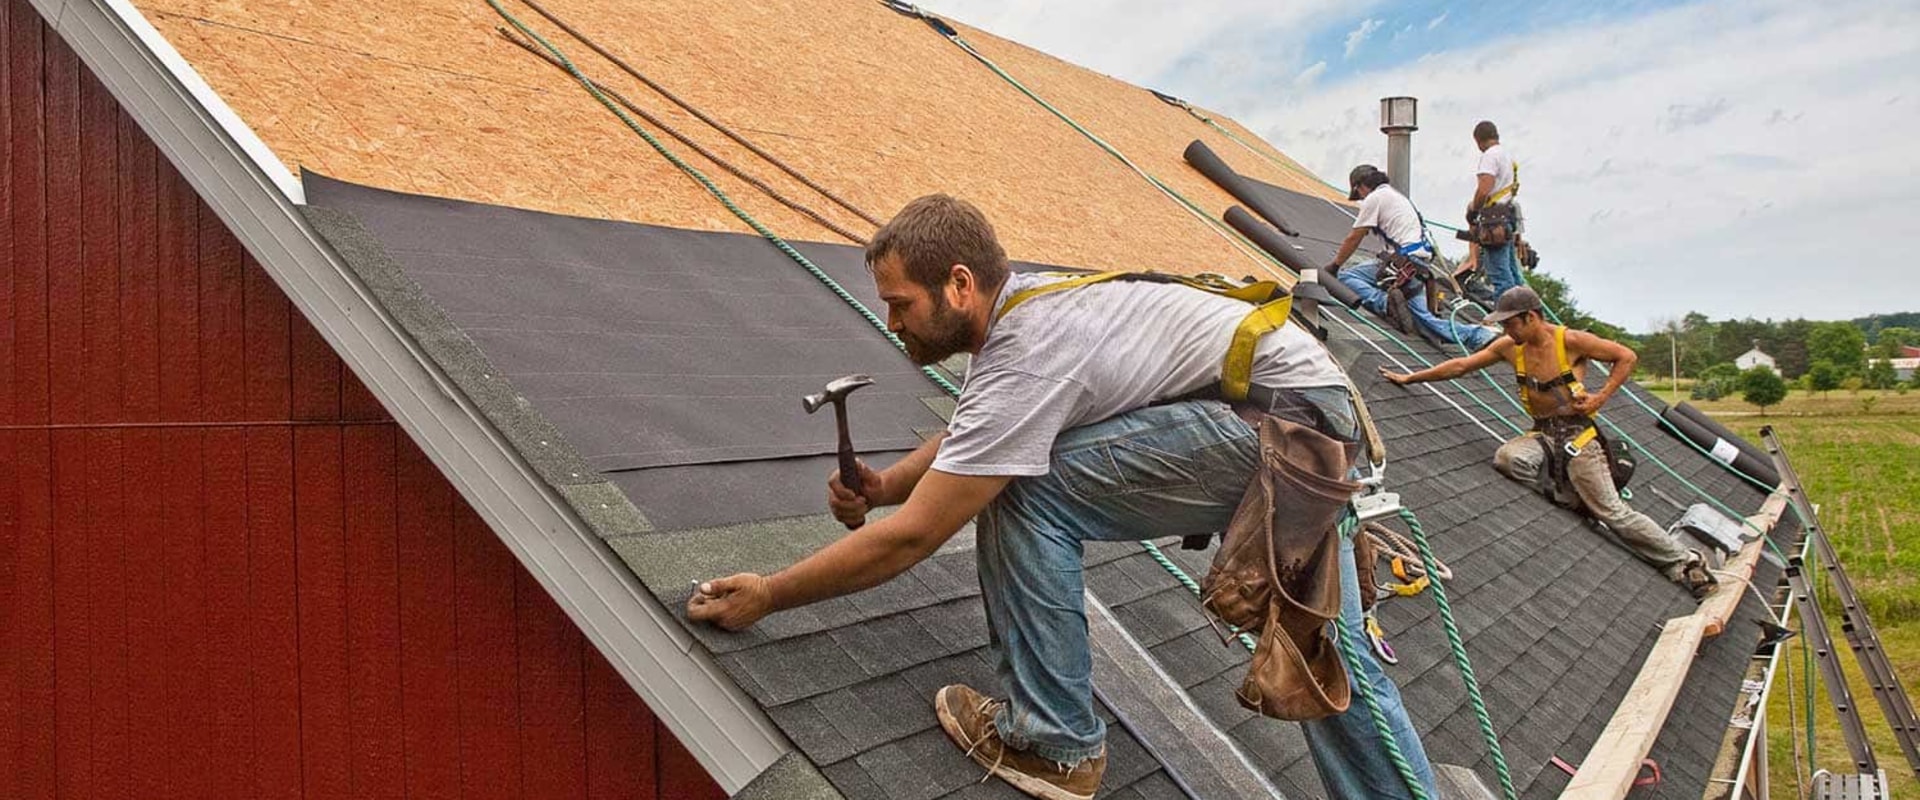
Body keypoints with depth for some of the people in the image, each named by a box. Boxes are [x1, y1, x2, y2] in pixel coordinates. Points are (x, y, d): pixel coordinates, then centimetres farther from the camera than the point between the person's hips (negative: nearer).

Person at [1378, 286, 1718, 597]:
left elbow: (1627, 357, -5)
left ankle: (1686, 562, 2)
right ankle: (1572, 492, -7)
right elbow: (1460, 366, 9)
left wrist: (1600, 397, -12)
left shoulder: (1570, 341, -12)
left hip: (1576, 431, -5)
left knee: (1613, 512, -11)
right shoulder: (1510, 347, 3)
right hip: (1542, 433, 5)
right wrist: (1410, 378, 9)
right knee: (1508, 458, -28)